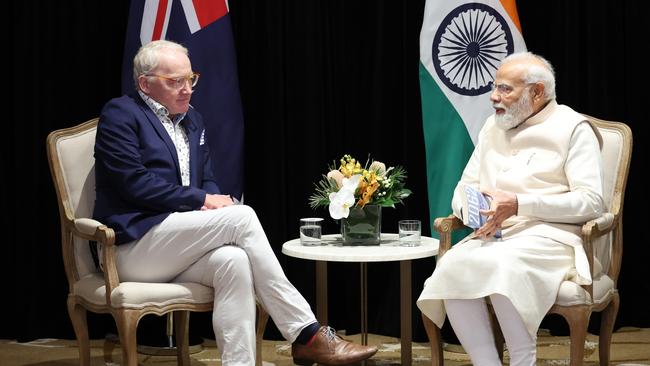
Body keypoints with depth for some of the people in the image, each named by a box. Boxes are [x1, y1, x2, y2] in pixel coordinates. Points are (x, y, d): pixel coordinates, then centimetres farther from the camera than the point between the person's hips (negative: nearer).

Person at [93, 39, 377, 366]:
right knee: (242, 217, -24)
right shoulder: (120, 114, -3)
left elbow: (207, 180, 20)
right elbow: (135, 182, -13)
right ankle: (306, 334, -22)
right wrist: (202, 200, -13)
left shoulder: (192, 120, 21)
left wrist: (212, 202, -5)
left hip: (176, 250, 7)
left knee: (233, 260, -29)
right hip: (134, 245, -6)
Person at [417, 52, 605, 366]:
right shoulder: (493, 126, 20)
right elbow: (464, 186, 23)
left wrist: (518, 204, -17)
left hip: (549, 234, -5)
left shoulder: (572, 128, 1)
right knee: (453, 266, -27)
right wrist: (468, 208, -4)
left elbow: (591, 201, -9)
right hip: (493, 234, 5)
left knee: (500, 264, -37)